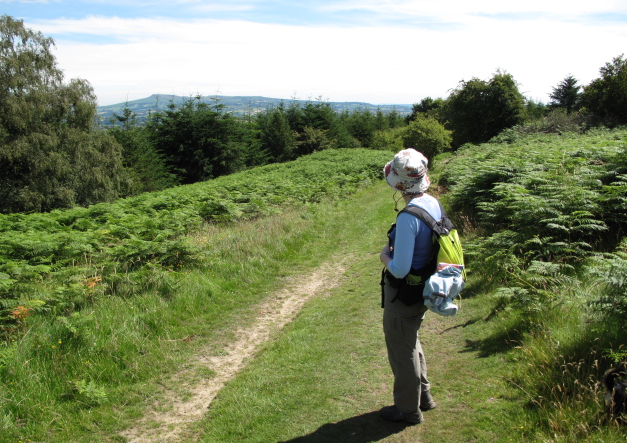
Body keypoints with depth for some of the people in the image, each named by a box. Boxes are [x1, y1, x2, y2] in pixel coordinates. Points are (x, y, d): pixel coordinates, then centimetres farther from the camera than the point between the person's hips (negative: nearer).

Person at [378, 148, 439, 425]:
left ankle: (408, 410, 29)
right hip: (423, 289, 9)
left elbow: (400, 269, -29)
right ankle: (423, 396, 43)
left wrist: (386, 257, -9)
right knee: (411, 342, 28)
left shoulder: (408, 217, -30)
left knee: (402, 350, 11)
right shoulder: (434, 204, -3)